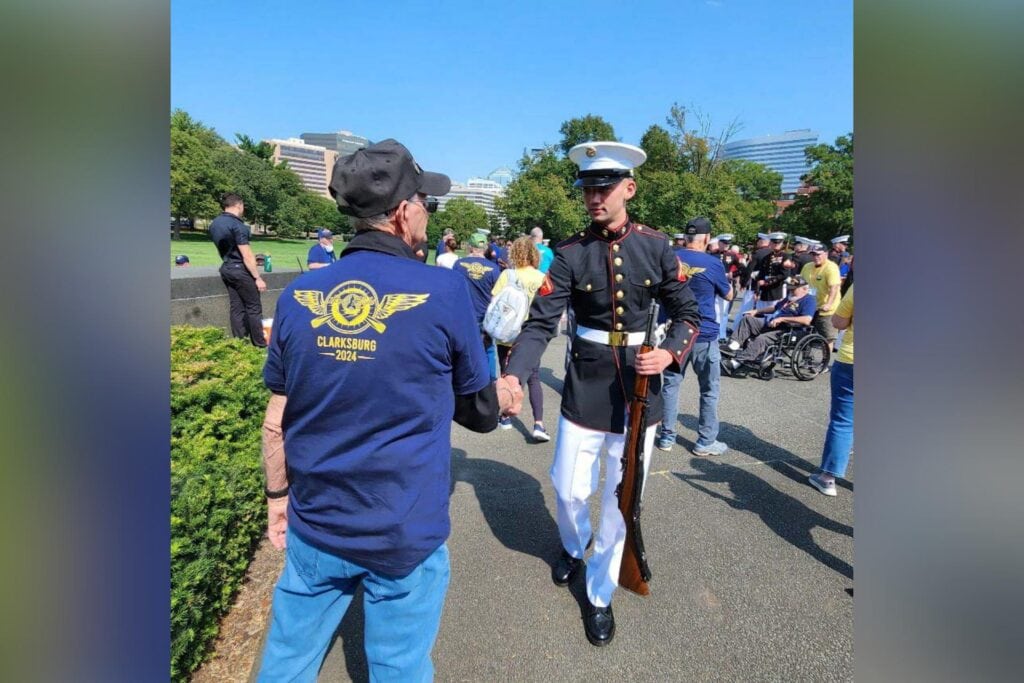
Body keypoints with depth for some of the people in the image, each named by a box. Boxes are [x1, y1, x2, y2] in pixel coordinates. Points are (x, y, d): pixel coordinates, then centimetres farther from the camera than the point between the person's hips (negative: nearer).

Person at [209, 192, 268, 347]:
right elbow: (247, 256, -20)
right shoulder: (237, 225, -18)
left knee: (236, 307, 10)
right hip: (240, 269, -8)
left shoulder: (214, 224, 9)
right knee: (254, 307, 0)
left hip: (226, 268, 8)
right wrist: (258, 277, -17)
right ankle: (260, 344, 4)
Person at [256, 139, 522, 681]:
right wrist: (501, 396, 19)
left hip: (315, 525, 4)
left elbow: (276, 424, 1)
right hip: (406, 533, -3)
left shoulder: (298, 295, -5)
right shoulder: (443, 292, -15)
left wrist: (279, 498, 16)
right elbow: (476, 408, -2)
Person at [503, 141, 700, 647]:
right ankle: (574, 547, 47)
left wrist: (669, 353, -17)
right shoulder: (570, 253, -6)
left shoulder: (655, 246, -3)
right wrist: (513, 375, -29)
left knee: (622, 498, 10)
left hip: (639, 386, 1)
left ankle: (600, 595, 32)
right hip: (585, 385, 0)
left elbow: (687, 313, 3)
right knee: (568, 489, 11)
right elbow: (541, 322, -13)